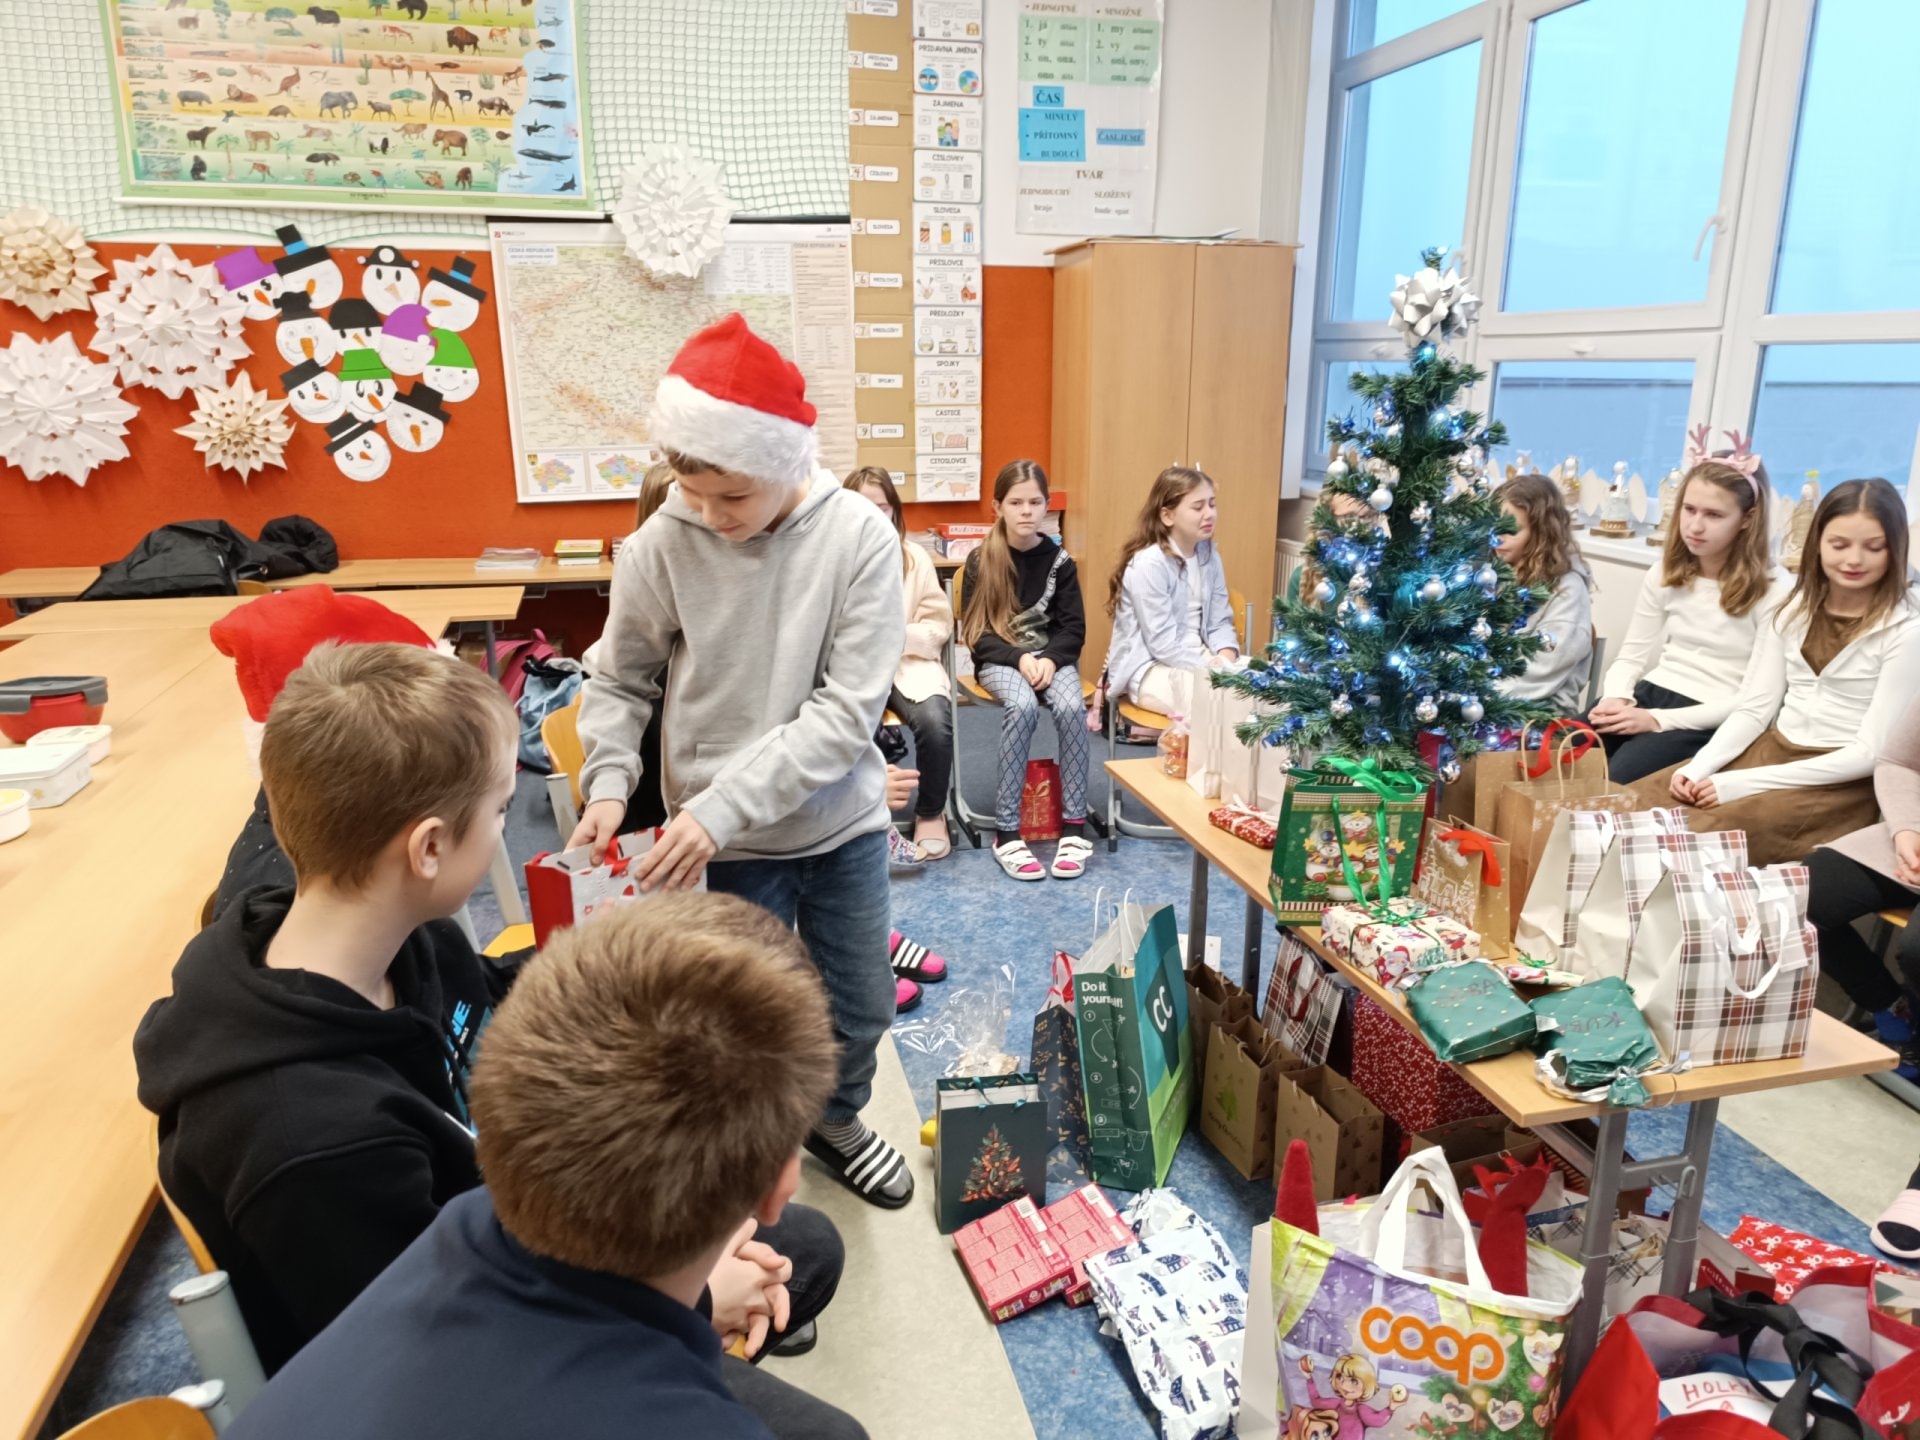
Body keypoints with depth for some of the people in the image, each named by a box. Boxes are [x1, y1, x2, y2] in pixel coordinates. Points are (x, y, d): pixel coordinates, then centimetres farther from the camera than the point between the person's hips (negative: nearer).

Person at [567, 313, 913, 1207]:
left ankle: (833, 1119, 50)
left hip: (843, 826, 1)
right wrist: (609, 783, -17)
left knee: (861, 1008, 19)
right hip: (724, 843, -1)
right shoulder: (660, 546, -13)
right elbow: (620, 685, 1)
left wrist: (724, 805, -24)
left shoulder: (860, 537, -15)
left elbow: (848, 708, -19)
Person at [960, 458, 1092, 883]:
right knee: (1022, 706, -34)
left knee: (1071, 707, -31)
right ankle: (1007, 831, -30)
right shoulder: (980, 561, -3)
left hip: (1052, 655, 2)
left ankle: (1074, 825, -21)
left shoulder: (1059, 560, 2)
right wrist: (1020, 658, -18)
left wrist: (1049, 659, -17)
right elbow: (976, 632, -4)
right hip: (1000, 658, -2)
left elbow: (1074, 628, 2)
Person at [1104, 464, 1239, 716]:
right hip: (1149, 668, -7)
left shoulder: (1209, 555, 4)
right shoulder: (1149, 564, -19)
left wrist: (1226, 660, -14)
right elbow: (1163, 644, -20)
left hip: (1197, 658, 7)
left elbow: (1219, 622, 5)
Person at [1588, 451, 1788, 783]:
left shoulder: (1773, 589, -6)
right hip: (1651, 693, 5)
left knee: (1613, 781, -32)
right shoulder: (1667, 572, 11)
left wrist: (1659, 720, -19)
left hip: (1712, 720, -5)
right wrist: (1616, 698, -12)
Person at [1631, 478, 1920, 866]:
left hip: (1843, 784, -5)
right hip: (1771, 750, 5)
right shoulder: (1794, 609, 8)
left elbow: (1871, 752, -13)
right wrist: (1698, 767, -14)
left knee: (1698, 837, -32)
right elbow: (1753, 708, 5)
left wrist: (1744, 783, -18)